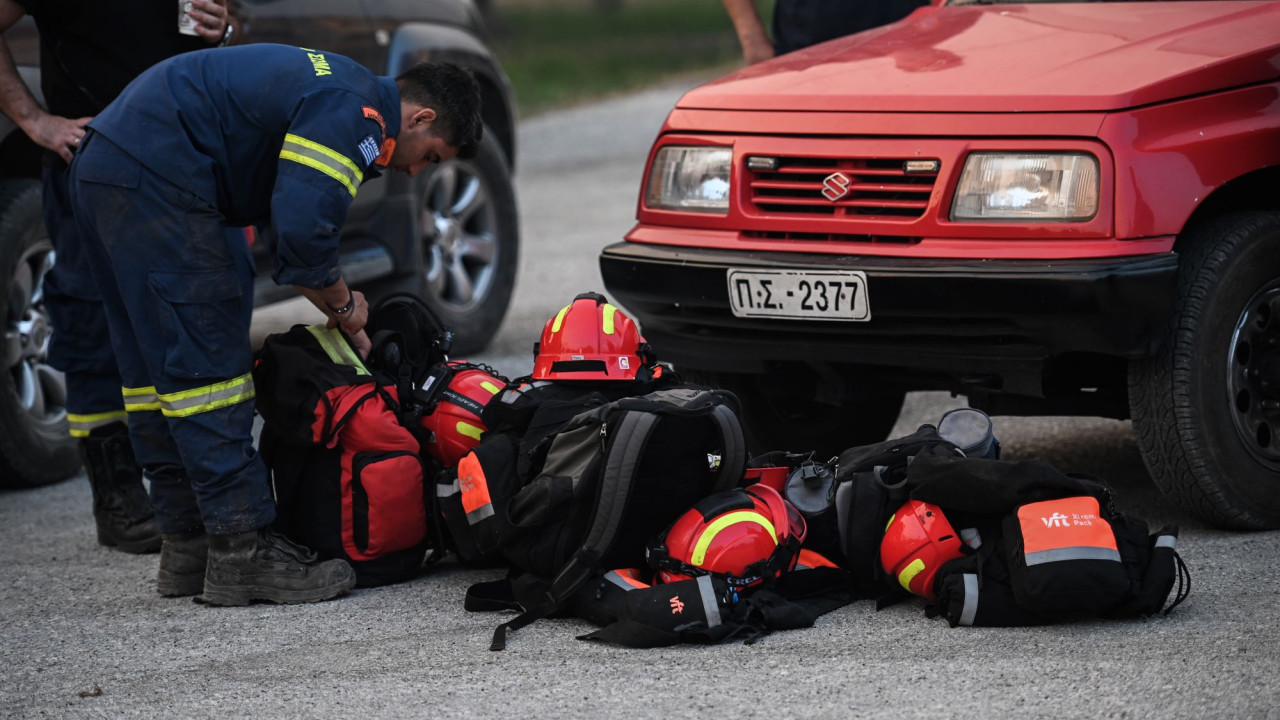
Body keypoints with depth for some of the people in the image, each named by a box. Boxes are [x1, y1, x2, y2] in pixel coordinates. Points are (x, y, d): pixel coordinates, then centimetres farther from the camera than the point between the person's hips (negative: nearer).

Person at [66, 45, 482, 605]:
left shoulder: (337, 89, 21)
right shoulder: (356, 114, -12)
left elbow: (284, 220, 28)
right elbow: (303, 233, -22)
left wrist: (339, 315, 20)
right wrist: (343, 304, -2)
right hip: (155, 180, -11)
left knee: (155, 366, 13)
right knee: (208, 364, -8)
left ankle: (188, 546, 19)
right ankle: (243, 553, -7)